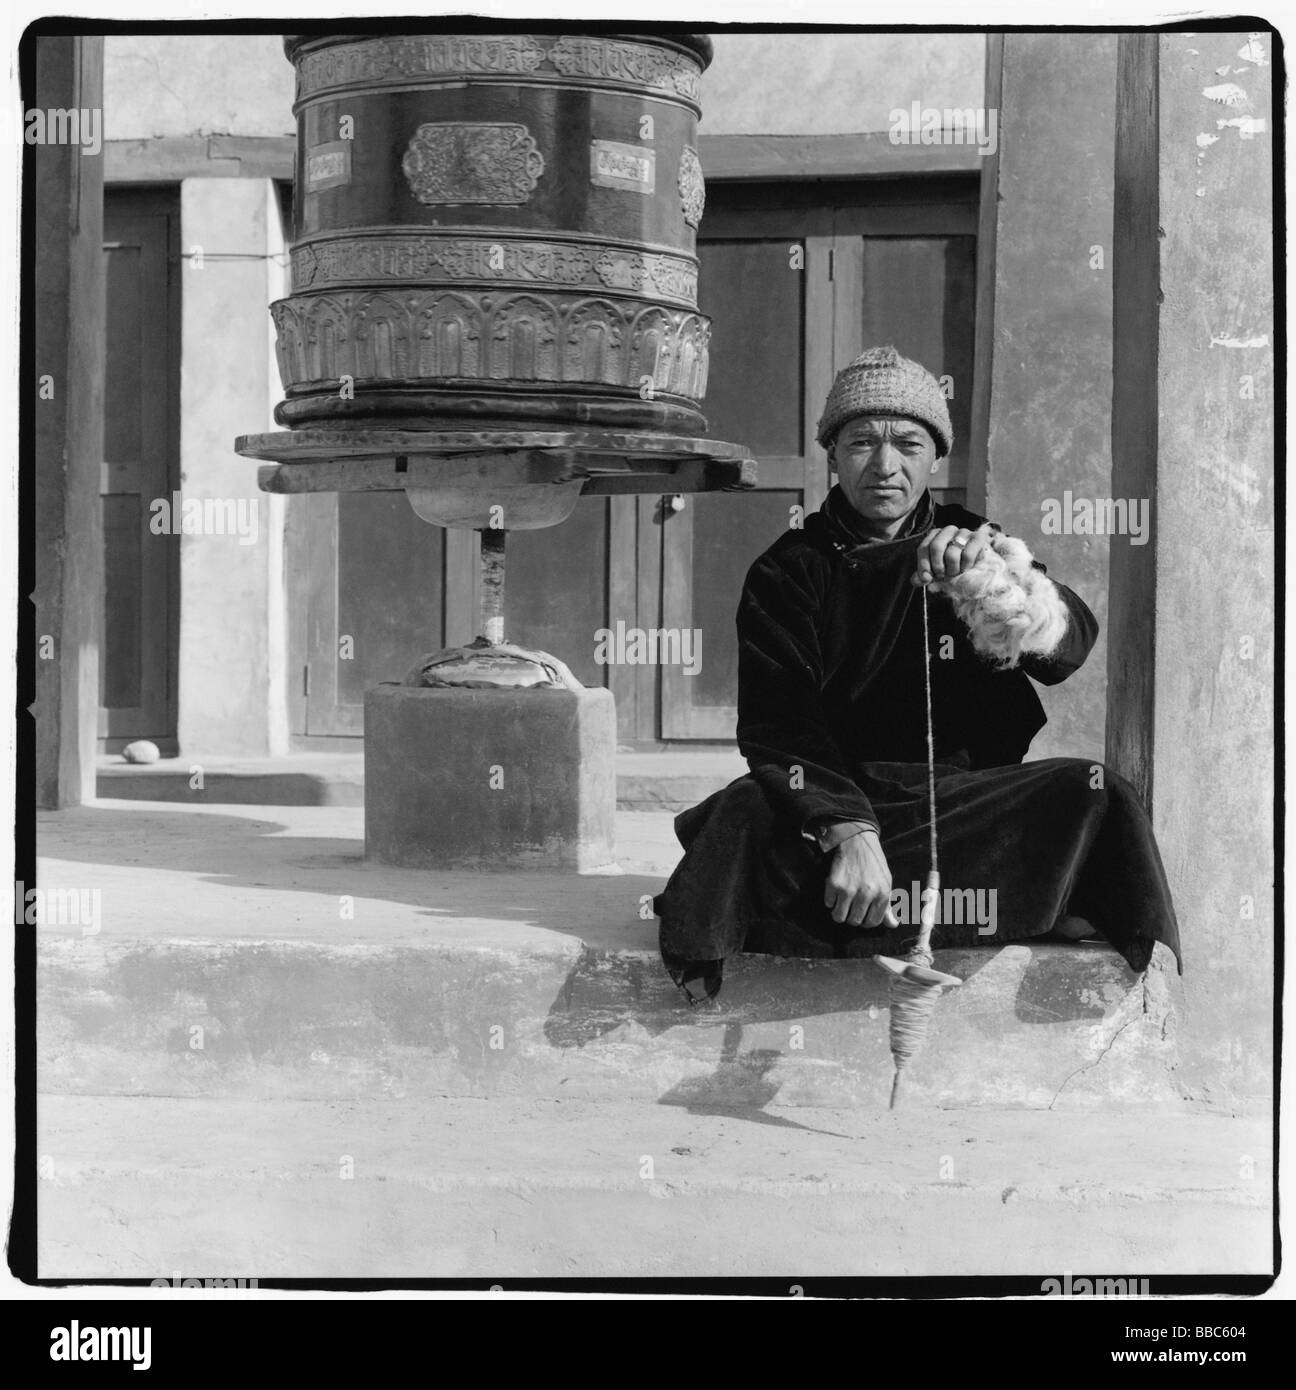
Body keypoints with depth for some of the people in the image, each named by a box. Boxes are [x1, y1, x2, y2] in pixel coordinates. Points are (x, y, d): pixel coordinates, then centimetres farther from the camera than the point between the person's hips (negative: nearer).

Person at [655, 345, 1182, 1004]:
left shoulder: (970, 545, 10)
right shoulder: (787, 572, 4)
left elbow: (1071, 643, -9)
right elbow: (779, 725, -10)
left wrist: (999, 585, -32)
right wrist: (849, 832, -28)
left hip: (967, 799, 2)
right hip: (837, 798, -2)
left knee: (1098, 798, -23)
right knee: (747, 808, -34)